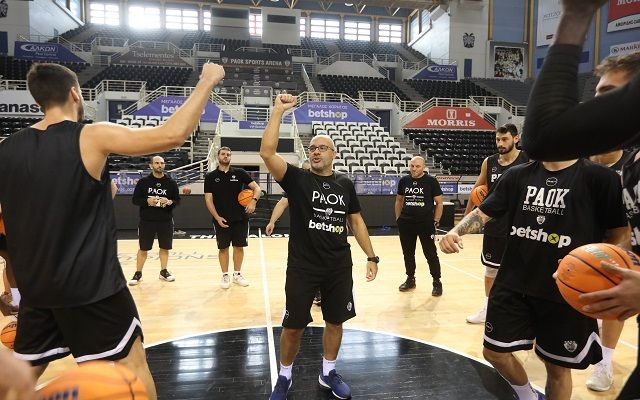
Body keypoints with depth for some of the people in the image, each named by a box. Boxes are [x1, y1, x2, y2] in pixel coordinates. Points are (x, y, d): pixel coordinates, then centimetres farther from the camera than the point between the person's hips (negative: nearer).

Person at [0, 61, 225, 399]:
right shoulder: (92, 137, -14)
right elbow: (173, 134, -21)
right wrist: (207, 81, -10)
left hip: (35, 288, 6)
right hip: (91, 285, -5)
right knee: (132, 364, 9)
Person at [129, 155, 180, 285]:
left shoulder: (171, 182, 2)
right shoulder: (143, 182, 0)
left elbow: (178, 200, 5)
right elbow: (135, 199, 1)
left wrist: (169, 202, -17)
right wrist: (147, 201, -18)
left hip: (165, 221, 1)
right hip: (147, 221, -1)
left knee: (165, 248, 9)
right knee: (143, 249, 6)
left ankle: (163, 271, 24)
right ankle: (138, 274, 19)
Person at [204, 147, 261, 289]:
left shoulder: (239, 173, 1)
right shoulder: (210, 177, 1)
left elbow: (257, 188, -1)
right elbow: (208, 199, 0)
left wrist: (254, 200, -21)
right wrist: (217, 217, -11)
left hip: (240, 218, 1)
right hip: (221, 220, -1)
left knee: (239, 246, 8)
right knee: (223, 248, 6)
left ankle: (237, 274, 24)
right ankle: (225, 276, 20)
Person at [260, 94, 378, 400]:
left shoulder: (345, 183, 5)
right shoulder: (297, 178, -5)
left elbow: (356, 221, 11)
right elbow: (266, 153, -19)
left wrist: (371, 256, 6)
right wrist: (278, 112, -20)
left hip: (339, 266, 3)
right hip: (302, 266, -3)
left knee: (335, 322, 15)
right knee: (293, 327, 6)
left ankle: (328, 373, 38)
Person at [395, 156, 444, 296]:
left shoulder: (431, 181, -6)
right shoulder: (403, 180, 4)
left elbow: (439, 203, -1)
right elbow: (399, 200, 15)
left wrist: (436, 221, -7)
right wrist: (398, 219, 10)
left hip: (426, 223, -4)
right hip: (406, 223, 4)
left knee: (431, 254, 2)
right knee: (408, 253, 13)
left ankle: (437, 282, 15)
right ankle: (410, 279, 29)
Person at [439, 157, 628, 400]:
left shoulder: (600, 177, -7)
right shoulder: (517, 175, 2)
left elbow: (620, 233, -5)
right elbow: (484, 212, 1)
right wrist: (456, 231, -19)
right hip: (513, 285, 4)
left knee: (558, 365, 13)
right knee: (494, 352, 12)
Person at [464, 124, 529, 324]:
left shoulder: (528, 160, -10)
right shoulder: (489, 162, 3)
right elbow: (478, 189, 14)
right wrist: (467, 216, 17)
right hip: (494, 226, 5)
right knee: (491, 268, 16)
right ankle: (488, 308, 32)